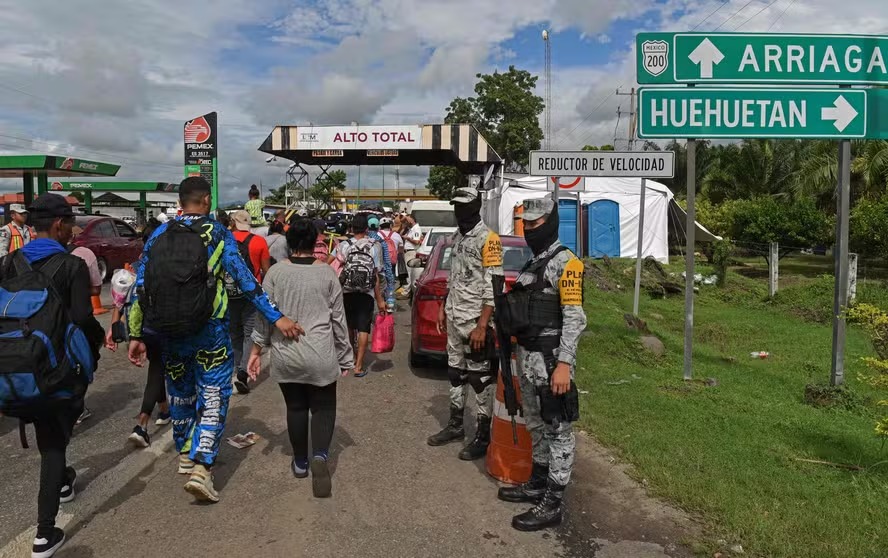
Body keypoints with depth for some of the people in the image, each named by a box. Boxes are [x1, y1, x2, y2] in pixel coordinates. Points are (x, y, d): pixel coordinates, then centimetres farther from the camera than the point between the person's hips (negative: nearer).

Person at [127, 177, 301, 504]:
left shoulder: (159, 235, 5)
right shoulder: (218, 235, -6)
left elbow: (140, 288, 4)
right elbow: (245, 281, -13)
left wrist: (136, 335, 10)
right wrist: (276, 318, -14)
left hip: (169, 333, 4)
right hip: (210, 332, -4)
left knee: (180, 392, 21)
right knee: (213, 399, 3)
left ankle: (186, 455, 39)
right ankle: (200, 468, -9)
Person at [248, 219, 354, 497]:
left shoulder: (276, 272, -2)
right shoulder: (327, 273, -3)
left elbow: (264, 313, -1)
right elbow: (338, 318, 1)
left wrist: (256, 350, 8)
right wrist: (345, 356, 8)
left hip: (285, 356, 2)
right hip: (320, 356, -1)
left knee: (295, 407, 16)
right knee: (323, 407, 10)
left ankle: (300, 463, 27)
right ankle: (320, 456, -11)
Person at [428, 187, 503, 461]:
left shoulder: (488, 239, -13)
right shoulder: (457, 237, 13)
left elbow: (493, 287, -18)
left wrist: (482, 326, -21)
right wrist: (443, 309, 19)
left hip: (474, 321, -8)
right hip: (454, 317, 8)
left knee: (480, 377, -1)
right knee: (455, 372, 15)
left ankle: (483, 436, 8)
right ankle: (455, 425, 28)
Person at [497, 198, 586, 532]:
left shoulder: (564, 262, -13)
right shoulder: (533, 263, 15)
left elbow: (574, 318, -19)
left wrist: (564, 364, -25)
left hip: (551, 358, -9)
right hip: (526, 356, 9)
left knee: (557, 430, -1)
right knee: (536, 425, 18)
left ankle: (552, 504, 6)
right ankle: (537, 484, 32)